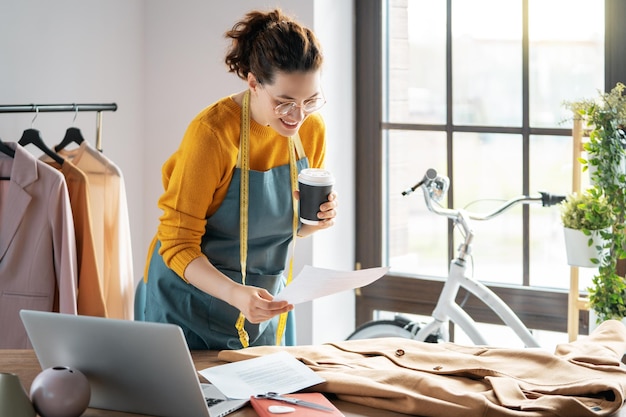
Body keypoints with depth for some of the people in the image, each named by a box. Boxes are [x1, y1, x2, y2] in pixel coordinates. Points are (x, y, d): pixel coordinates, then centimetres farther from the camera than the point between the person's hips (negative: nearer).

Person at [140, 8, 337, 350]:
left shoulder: (312, 129, -6)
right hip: (192, 304, -5)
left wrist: (317, 219, -12)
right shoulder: (211, 133, -24)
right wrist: (234, 294, -37)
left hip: (261, 303, 5)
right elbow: (177, 244, -22)